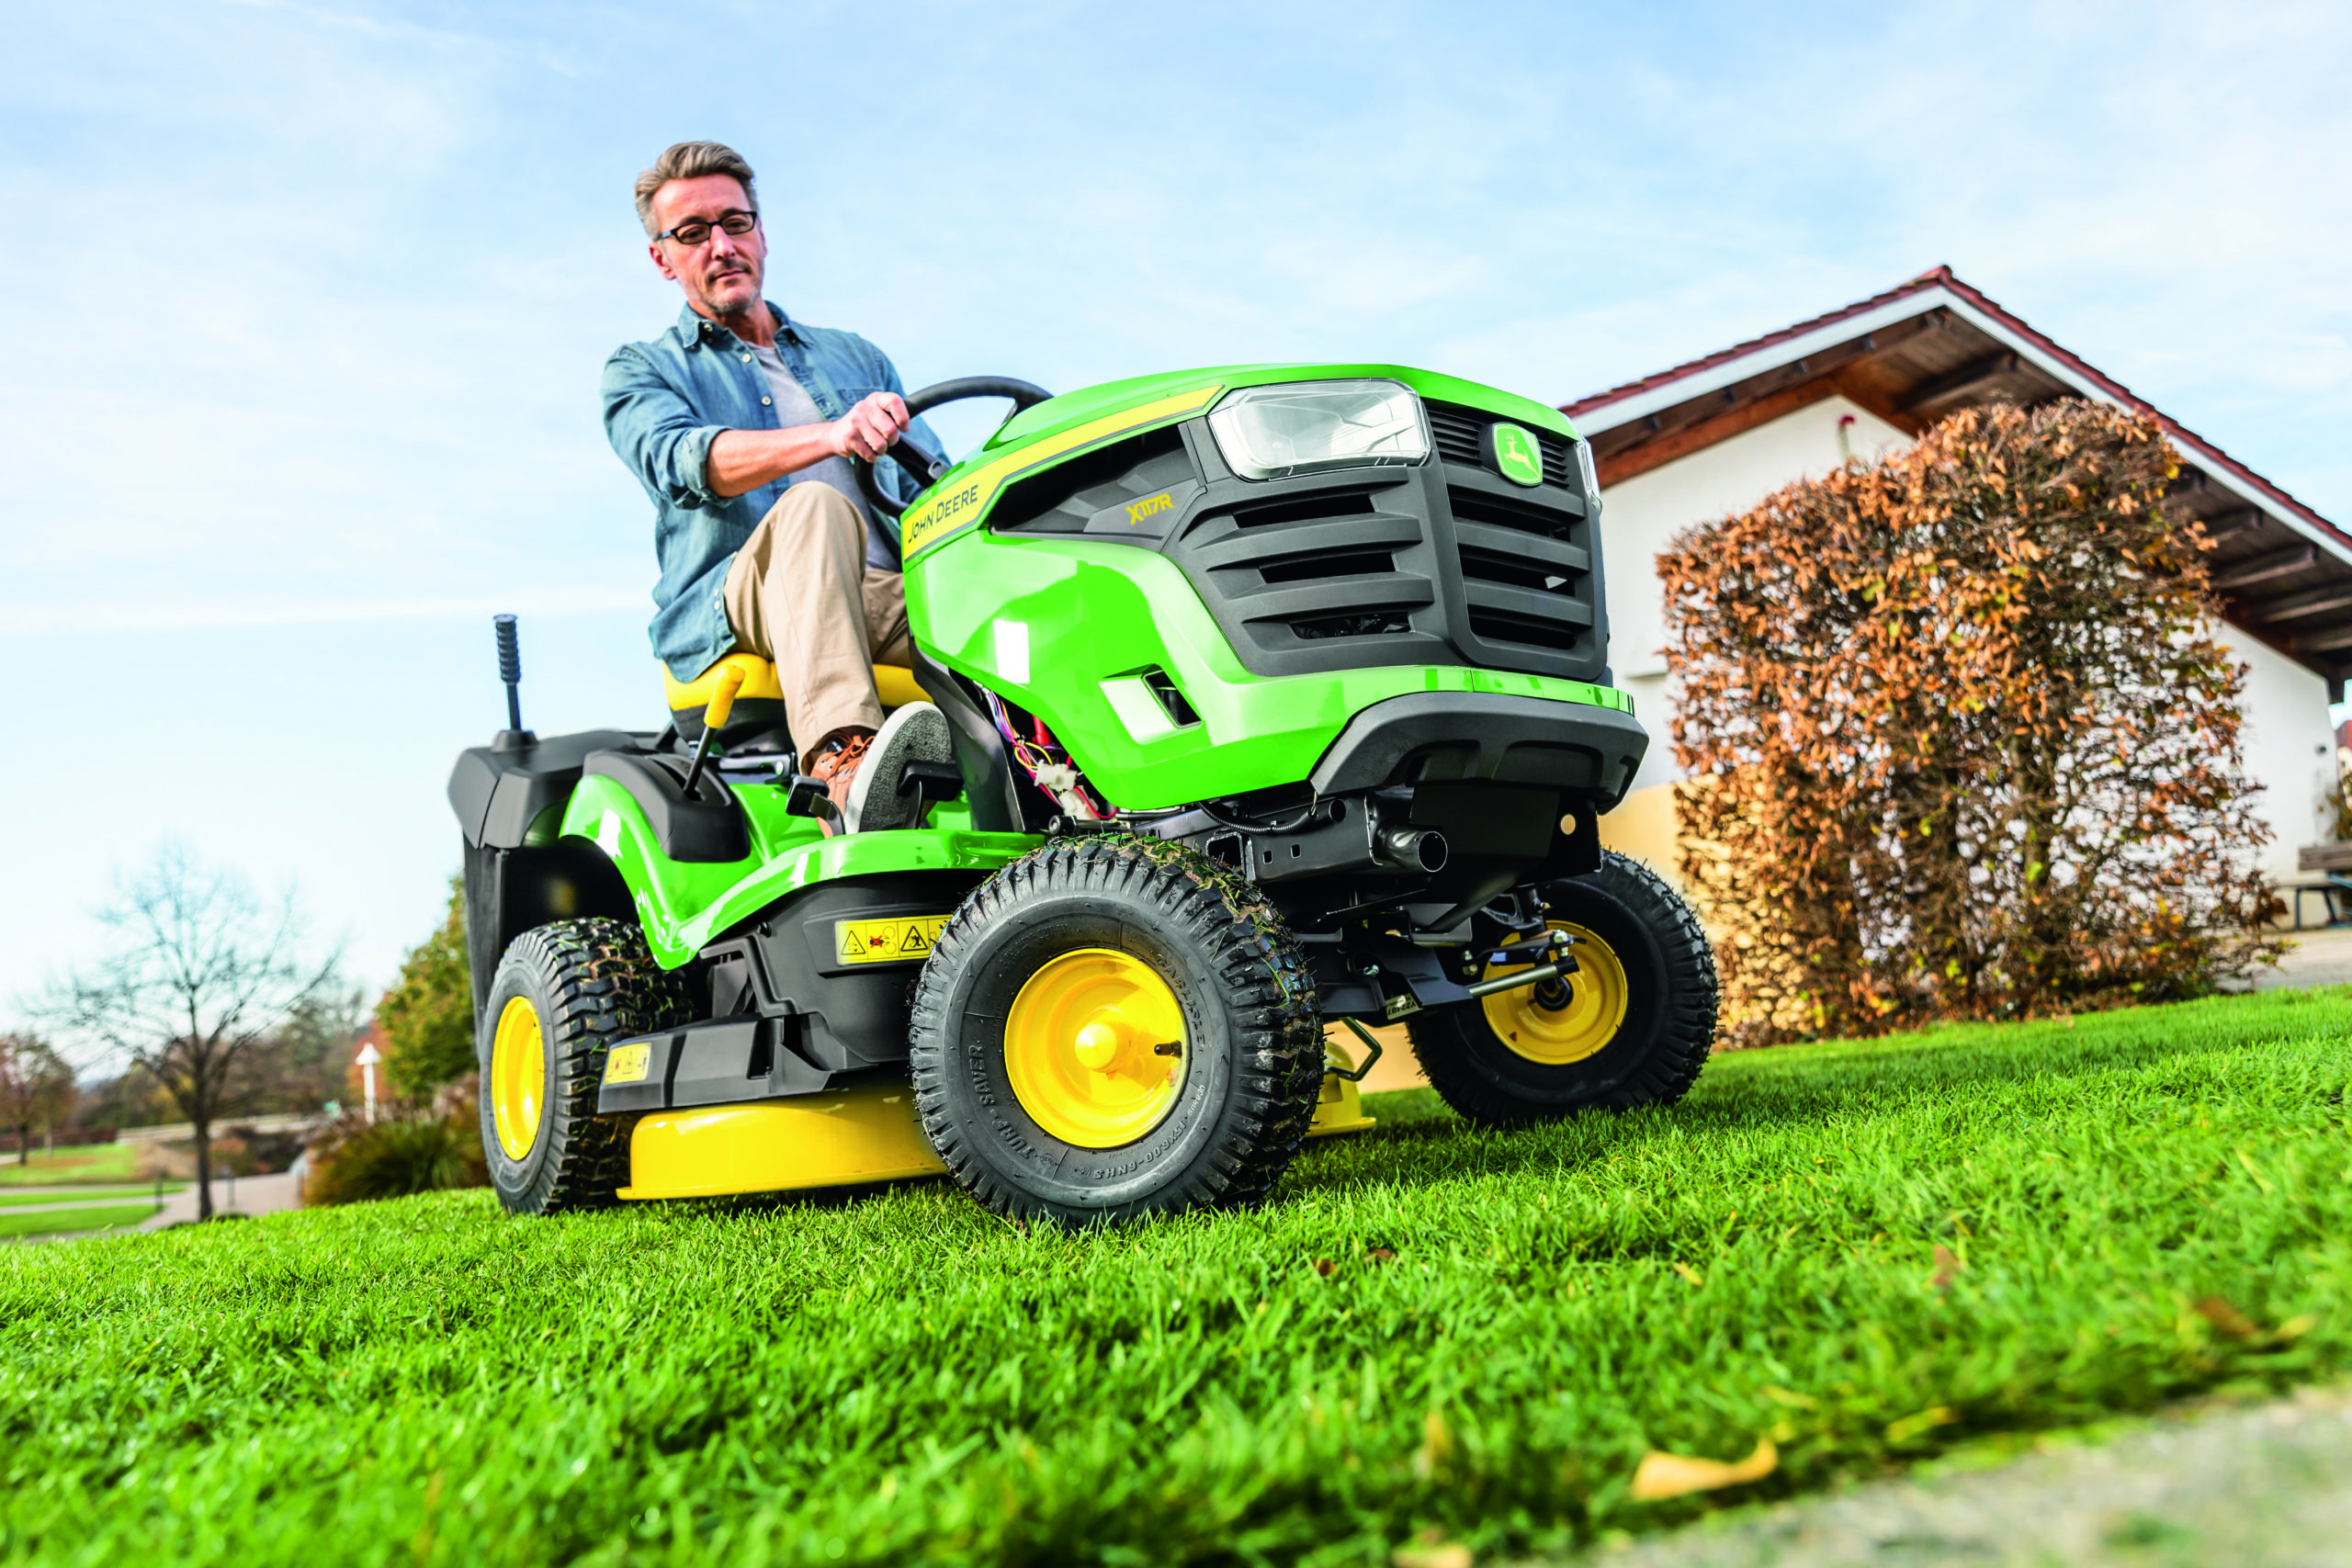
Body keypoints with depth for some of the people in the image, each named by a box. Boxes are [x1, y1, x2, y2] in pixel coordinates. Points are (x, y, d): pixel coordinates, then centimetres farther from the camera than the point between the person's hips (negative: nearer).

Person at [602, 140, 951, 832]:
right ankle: (845, 766, -56)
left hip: (889, 601, 3)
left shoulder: (856, 358, 29)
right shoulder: (640, 372, 15)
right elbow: (683, 462, -9)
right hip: (730, 608, -3)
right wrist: (832, 435, -28)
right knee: (814, 505, -37)